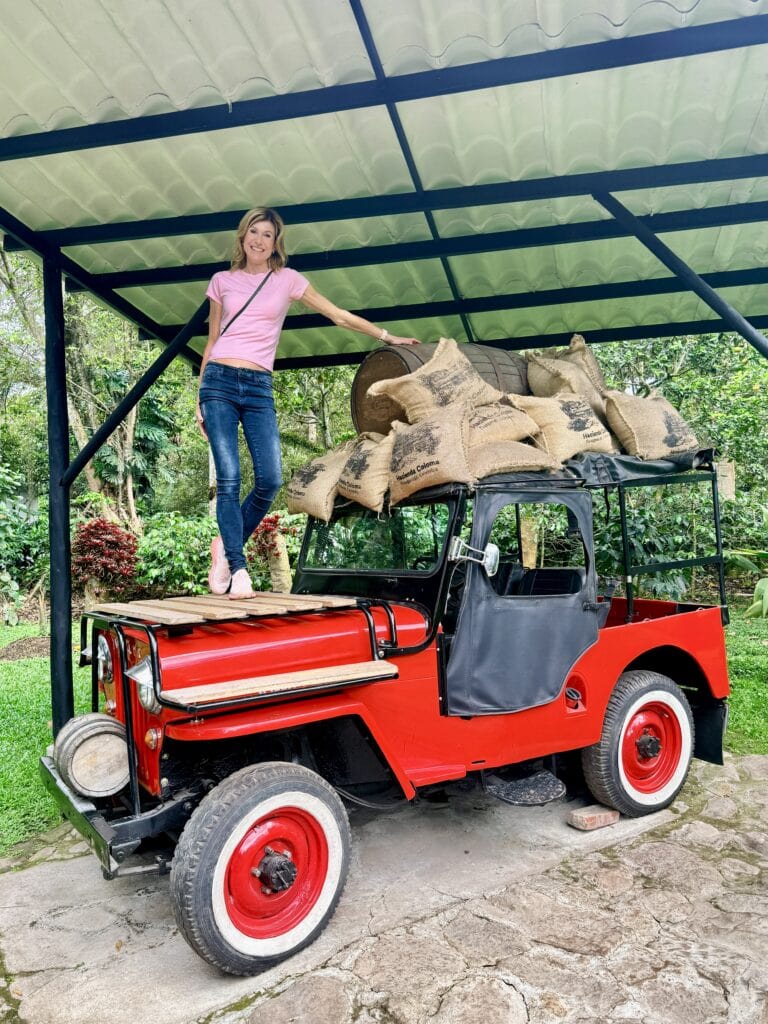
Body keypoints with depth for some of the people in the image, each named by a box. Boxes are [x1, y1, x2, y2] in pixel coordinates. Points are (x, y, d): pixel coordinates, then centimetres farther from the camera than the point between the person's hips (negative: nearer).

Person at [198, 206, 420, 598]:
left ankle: (226, 547, 12)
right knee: (228, 479, -10)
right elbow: (211, 342, 15)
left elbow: (340, 316, 13)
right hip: (219, 380, 0)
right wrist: (199, 401, 12)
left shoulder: (287, 280, 11)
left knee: (270, 481, -11)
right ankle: (238, 567, -2)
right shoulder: (222, 281, 13)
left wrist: (389, 337, 11)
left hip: (259, 388, 1)